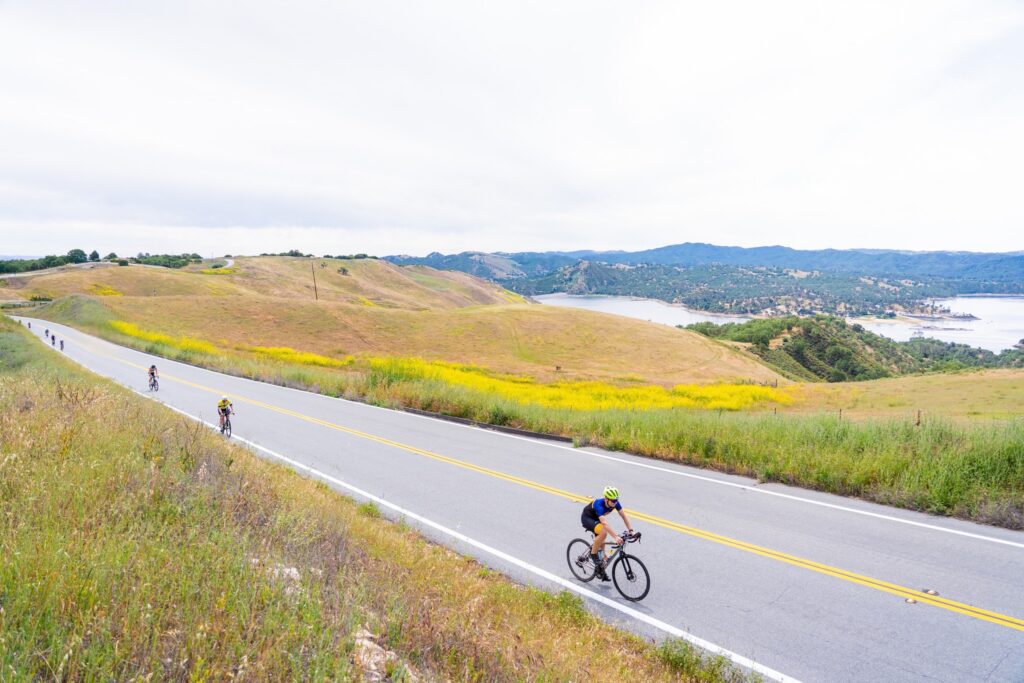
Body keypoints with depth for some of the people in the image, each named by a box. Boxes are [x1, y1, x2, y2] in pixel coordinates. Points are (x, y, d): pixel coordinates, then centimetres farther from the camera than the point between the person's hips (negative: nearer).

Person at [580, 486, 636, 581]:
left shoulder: (615, 503, -20)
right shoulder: (599, 504, -39)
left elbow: (624, 516, -19)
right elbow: (604, 523, -48)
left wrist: (631, 530, -32)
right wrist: (616, 537, -56)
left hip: (596, 519, 7)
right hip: (587, 518, -7)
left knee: (601, 544, 5)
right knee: (603, 533, -32)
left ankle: (601, 571, 21)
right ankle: (593, 554, -10)